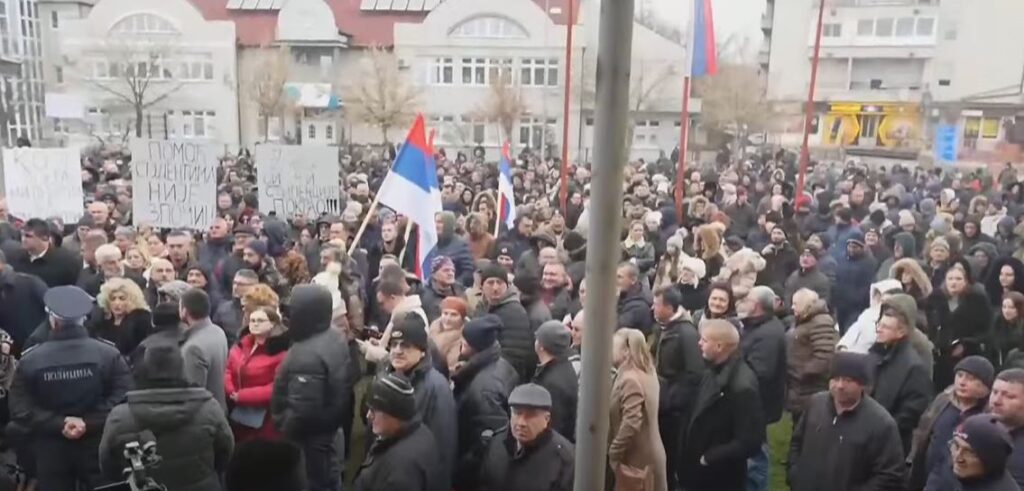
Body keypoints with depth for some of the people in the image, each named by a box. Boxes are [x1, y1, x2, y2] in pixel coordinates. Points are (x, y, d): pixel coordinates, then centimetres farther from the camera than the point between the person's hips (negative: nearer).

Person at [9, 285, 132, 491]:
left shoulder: (29, 359, -4)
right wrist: (89, 422, -16)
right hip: (99, 445, -1)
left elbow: (20, 411, -9)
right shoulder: (109, 353, -8)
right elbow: (123, 399, -17)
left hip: (50, 449, 1)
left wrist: (58, 423, -10)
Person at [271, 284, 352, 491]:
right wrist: (333, 420, 15)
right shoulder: (337, 340, -2)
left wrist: (284, 432, -14)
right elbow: (343, 383, 9)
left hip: (309, 436, -9)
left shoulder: (307, 356, -31)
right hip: (329, 428, 9)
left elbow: (303, 410, -30)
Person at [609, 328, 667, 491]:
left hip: (635, 458, -9)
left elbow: (631, 423, -29)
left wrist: (613, 452, -17)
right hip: (648, 454, 9)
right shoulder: (646, 374, 8)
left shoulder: (630, 380, -22)